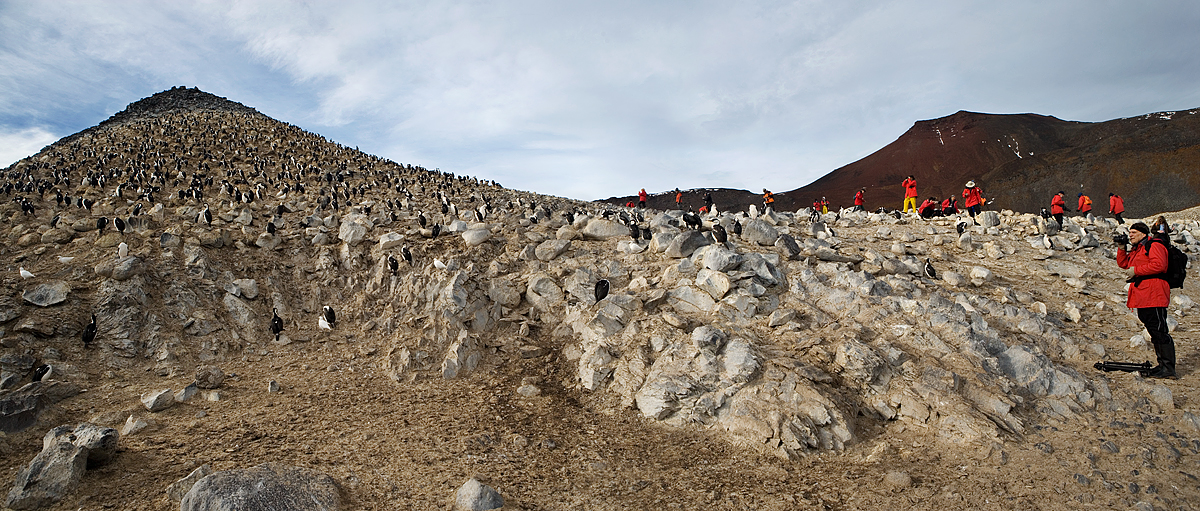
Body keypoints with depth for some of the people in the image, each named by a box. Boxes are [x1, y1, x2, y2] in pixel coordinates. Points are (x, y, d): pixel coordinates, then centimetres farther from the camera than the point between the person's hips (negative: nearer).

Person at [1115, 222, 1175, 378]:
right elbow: (1123, 264, 25)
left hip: (1154, 296, -10)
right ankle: (1163, 365, 17)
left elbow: (1159, 265, -19)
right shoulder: (1136, 249, 21)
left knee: (1159, 331, -10)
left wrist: (1136, 270, -13)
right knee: (1154, 332, 12)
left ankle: (1169, 368, -8)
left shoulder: (1154, 245, -7)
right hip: (1142, 298, 10)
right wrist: (1121, 248, 13)